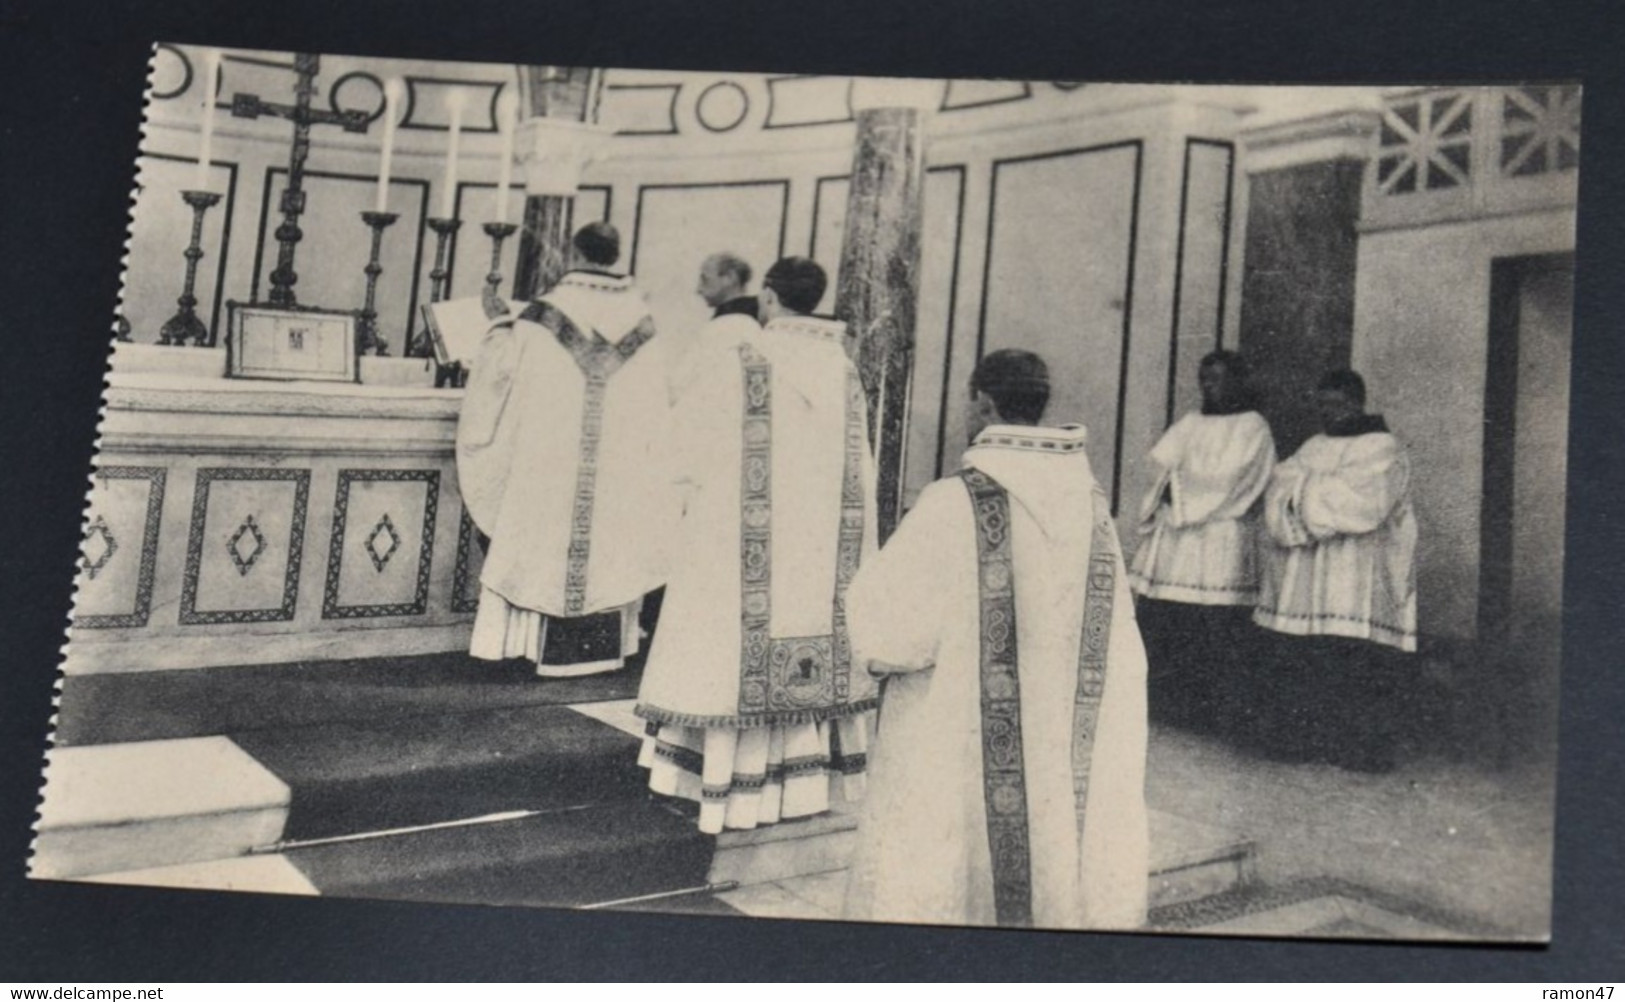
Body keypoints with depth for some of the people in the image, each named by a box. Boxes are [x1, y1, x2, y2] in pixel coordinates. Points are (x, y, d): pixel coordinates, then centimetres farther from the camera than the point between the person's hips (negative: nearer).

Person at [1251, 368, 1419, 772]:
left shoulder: (1385, 450, 2)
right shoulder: (1316, 447, 19)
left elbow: (1365, 501, -14)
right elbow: (1282, 488, 7)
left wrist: (1309, 490, -8)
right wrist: (1327, 491, -11)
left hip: (1360, 581, -5)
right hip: (1306, 580, 5)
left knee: (1359, 665, -8)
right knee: (1299, 661, 2)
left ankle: (1360, 748, -3)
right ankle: (1297, 739, 7)